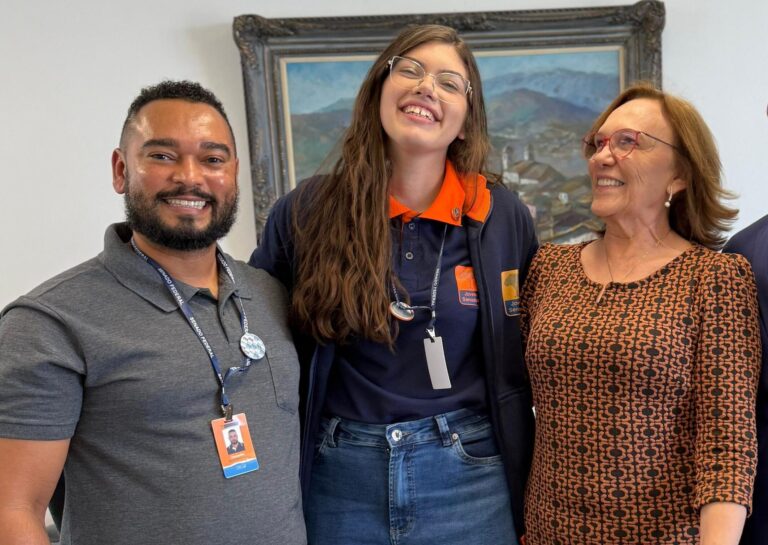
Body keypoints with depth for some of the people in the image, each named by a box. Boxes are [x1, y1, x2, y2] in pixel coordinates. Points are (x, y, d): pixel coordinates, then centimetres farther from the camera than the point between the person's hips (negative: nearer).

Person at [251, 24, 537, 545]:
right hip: (339, 479, 0)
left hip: (470, 476, 1)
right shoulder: (305, 211, -4)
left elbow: (539, 352, 6)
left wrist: (537, 485, 7)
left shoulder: (504, 217, -2)